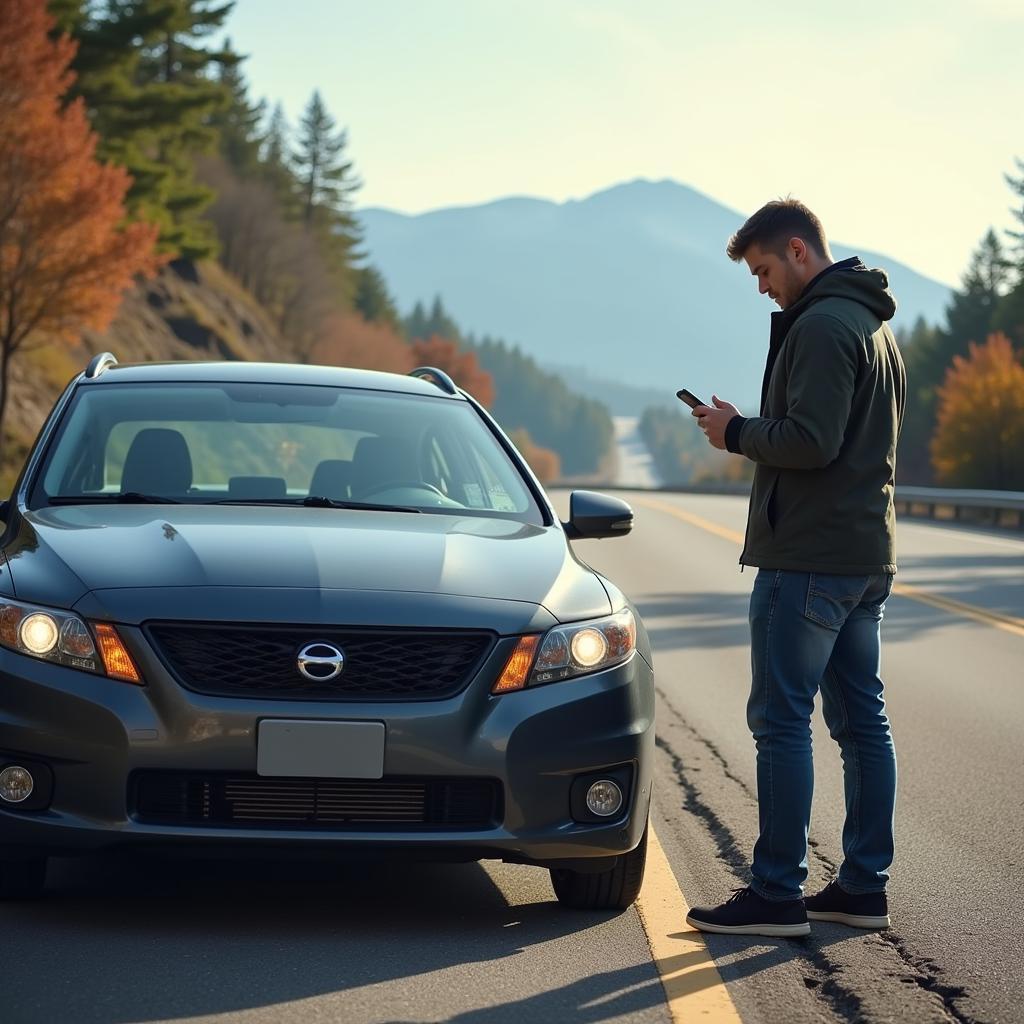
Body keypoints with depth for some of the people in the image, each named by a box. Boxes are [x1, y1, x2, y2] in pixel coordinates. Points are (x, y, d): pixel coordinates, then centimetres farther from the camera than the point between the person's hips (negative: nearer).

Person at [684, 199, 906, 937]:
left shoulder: (821, 327, -15)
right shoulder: (875, 325, 18)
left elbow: (810, 441, -23)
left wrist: (737, 432, -8)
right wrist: (748, 432, 12)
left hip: (809, 558, -10)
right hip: (868, 555, 10)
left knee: (781, 720, -6)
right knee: (861, 720, 11)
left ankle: (778, 893, -5)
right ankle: (865, 885, 15)